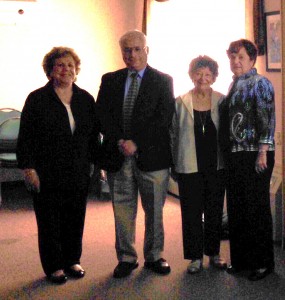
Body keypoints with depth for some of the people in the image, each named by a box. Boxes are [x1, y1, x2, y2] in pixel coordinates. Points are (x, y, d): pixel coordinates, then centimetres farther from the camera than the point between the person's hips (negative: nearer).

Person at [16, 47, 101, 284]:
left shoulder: (86, 99, 8)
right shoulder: (37, 99, -4)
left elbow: (94, 133, 12)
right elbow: (25, 137, -6)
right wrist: (29, 168, -11)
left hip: (78, 174, 4)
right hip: (47, 174, -3)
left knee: (75, 219, 11)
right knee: (49, 221, 4)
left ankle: (72, 261, 27)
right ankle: (53, 266, 18)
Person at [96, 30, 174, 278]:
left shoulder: (163, 80, 4)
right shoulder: (110, 80, 12)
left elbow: (164, 118, -6)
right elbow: (102, 115, 4)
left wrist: (136, 142, -14)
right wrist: (119, 141, -11)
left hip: (151, 155, -2)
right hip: (118, 156, 2)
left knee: (154, 210, 7)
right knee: (122, 211, 7)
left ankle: (154, 256, 22)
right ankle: (126, 258, 19)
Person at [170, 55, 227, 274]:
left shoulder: (222, 101, 2)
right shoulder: (180, 103, 1)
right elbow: (173, 135, 4)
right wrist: (174, 165, 3)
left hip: (216, 166, 1)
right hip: (190, 166, -1)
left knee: (215, 211, 10)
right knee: (191, 212, 3)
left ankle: (214, 252, 25)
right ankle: (196, 256, 15)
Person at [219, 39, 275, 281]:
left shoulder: (260, 83, -5)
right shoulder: (234, 85, 15)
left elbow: (268, 119, -12)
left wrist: (263, 152, -18)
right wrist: (226, 152, 12)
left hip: (254, 154, -7)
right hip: (234, 154, 7)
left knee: (257, 207, -1)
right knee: (236, 207, 11)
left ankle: (262, 262, 11)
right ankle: (240, 258, 22)